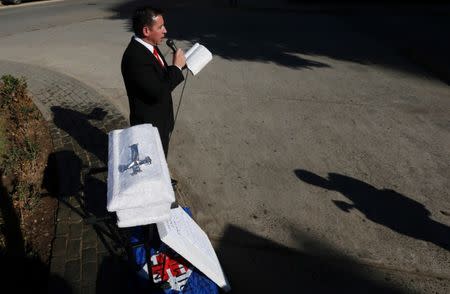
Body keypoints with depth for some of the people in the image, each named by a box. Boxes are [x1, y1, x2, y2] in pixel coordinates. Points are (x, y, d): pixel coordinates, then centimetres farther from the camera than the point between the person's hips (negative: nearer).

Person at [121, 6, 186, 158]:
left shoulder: (147, 46, 0)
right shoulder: (135, 57, -29)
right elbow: (158, 92, -32)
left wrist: (176, 66, -4)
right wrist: (176, 66, -22)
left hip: (159, 119, 9)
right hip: (149, 124, -9)